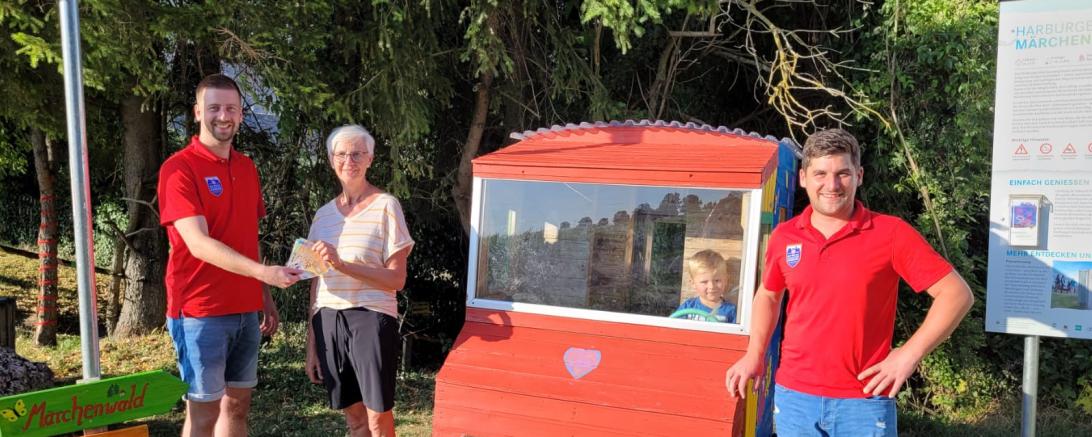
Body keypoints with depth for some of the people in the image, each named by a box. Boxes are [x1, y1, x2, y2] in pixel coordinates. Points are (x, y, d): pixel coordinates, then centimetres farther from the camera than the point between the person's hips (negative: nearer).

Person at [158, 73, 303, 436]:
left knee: (237, 403, 14)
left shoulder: (247, 168, 11)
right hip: (201, 312, -7)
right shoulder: (179, 168, -12)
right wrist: (264, 272, -31)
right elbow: (199, 244, -22)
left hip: (246, 310, 7)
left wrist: (265, 296, 12)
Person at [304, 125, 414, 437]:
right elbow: (316, 283, 13)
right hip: (328, 321, 5)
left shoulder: (385, 206, -4)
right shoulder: (323, 214, 10)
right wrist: (311, 345, 13)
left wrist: (342, 265, -21)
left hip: (370, 318, -4)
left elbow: (396, 279, -9)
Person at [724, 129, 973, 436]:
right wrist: (755, 354, 10)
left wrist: (911, 353, -15)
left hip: (865, 401, -3)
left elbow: (957, 294, -7)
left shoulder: (891, 233, -8)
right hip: (793, 396, 3)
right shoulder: (783, 237, 2)